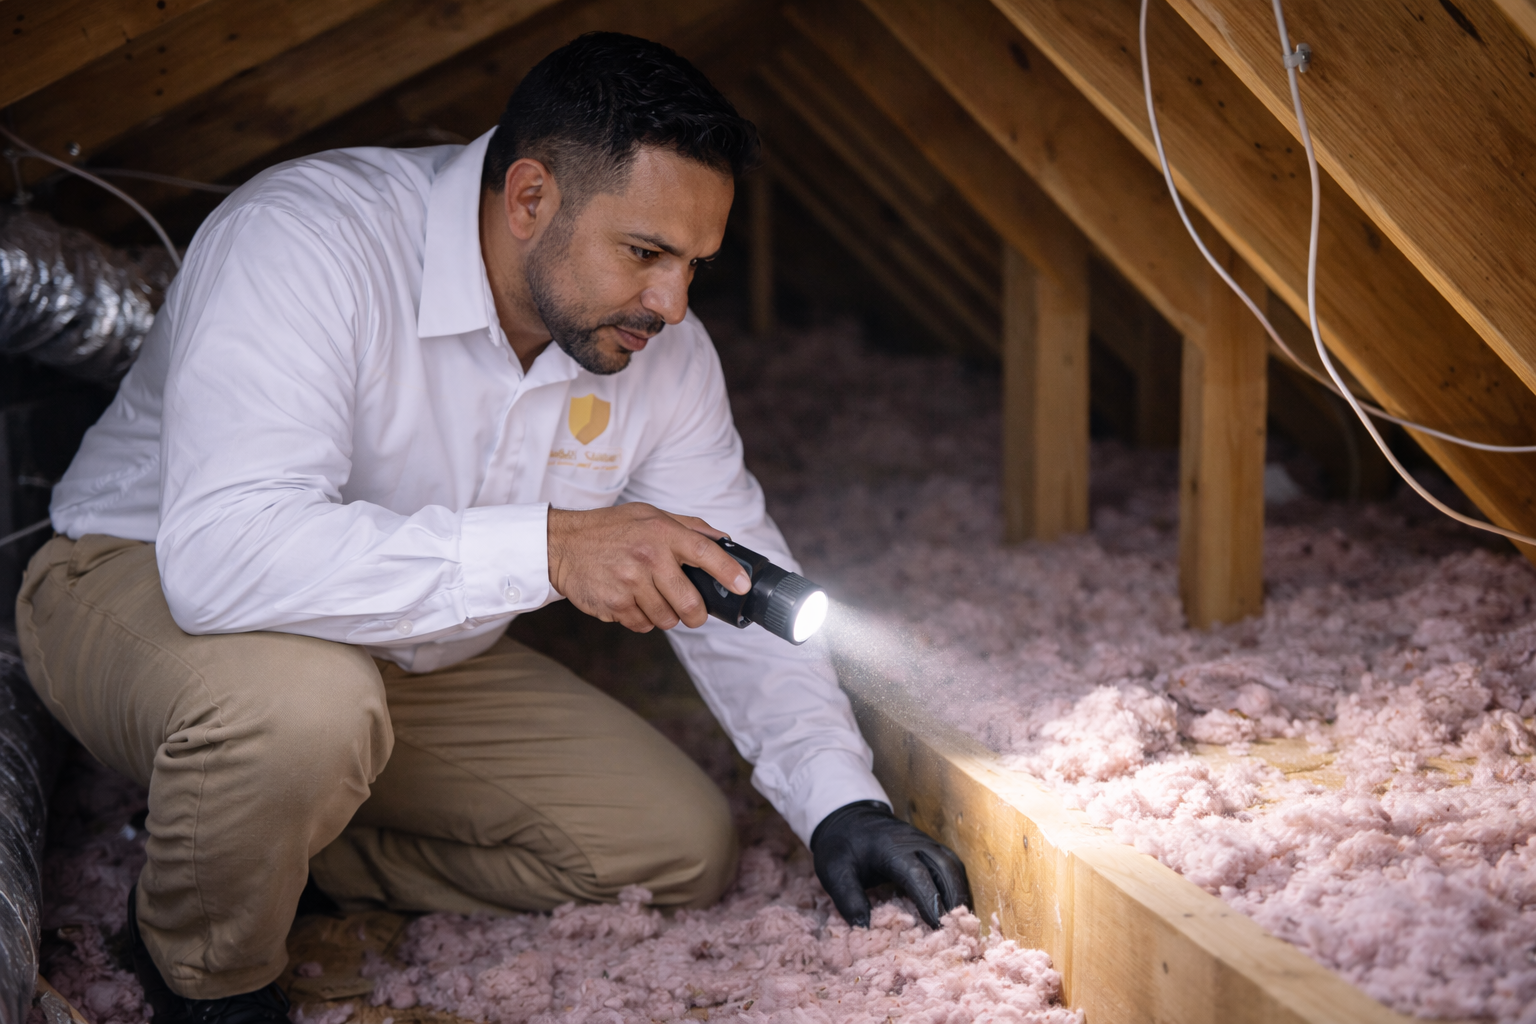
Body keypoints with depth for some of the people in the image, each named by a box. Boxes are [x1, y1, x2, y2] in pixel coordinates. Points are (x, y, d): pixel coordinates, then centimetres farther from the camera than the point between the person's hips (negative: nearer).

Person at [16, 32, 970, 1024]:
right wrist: (547, 547, -48)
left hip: (416, 660, 7)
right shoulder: (303, 241, -32)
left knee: (684, 848, -2)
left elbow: (739, 588, -3)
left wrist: (840, 800, -18)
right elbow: (224, 552, -45)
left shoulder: (660, 347, -10)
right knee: (304, 701, -41)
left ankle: (289, 843, 5)